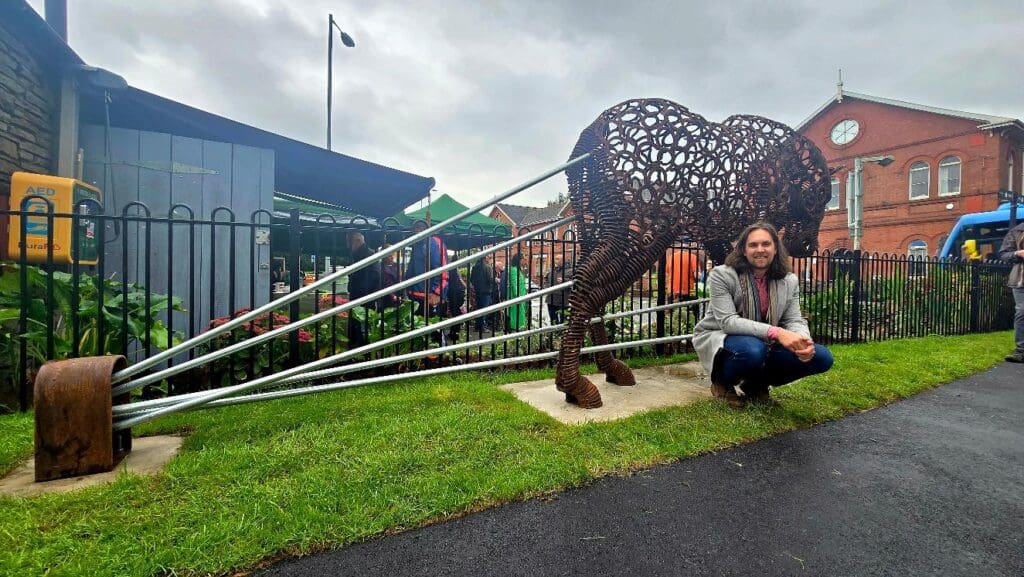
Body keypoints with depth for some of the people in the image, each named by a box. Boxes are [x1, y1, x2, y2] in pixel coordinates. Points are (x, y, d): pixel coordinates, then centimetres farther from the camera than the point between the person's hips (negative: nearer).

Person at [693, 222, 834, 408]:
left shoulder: (789, 281, 1)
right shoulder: (722, 275, -16)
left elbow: (795, 320, -4)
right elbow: (727, 321, -25)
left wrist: (803, 340, -29)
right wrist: (775, 332, -37)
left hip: (763, 344, 6)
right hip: (719, 339, -5)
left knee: (822, 357, -12)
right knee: (752, 350, -38)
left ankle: (756, 385, 10)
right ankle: (723, 382, -3)